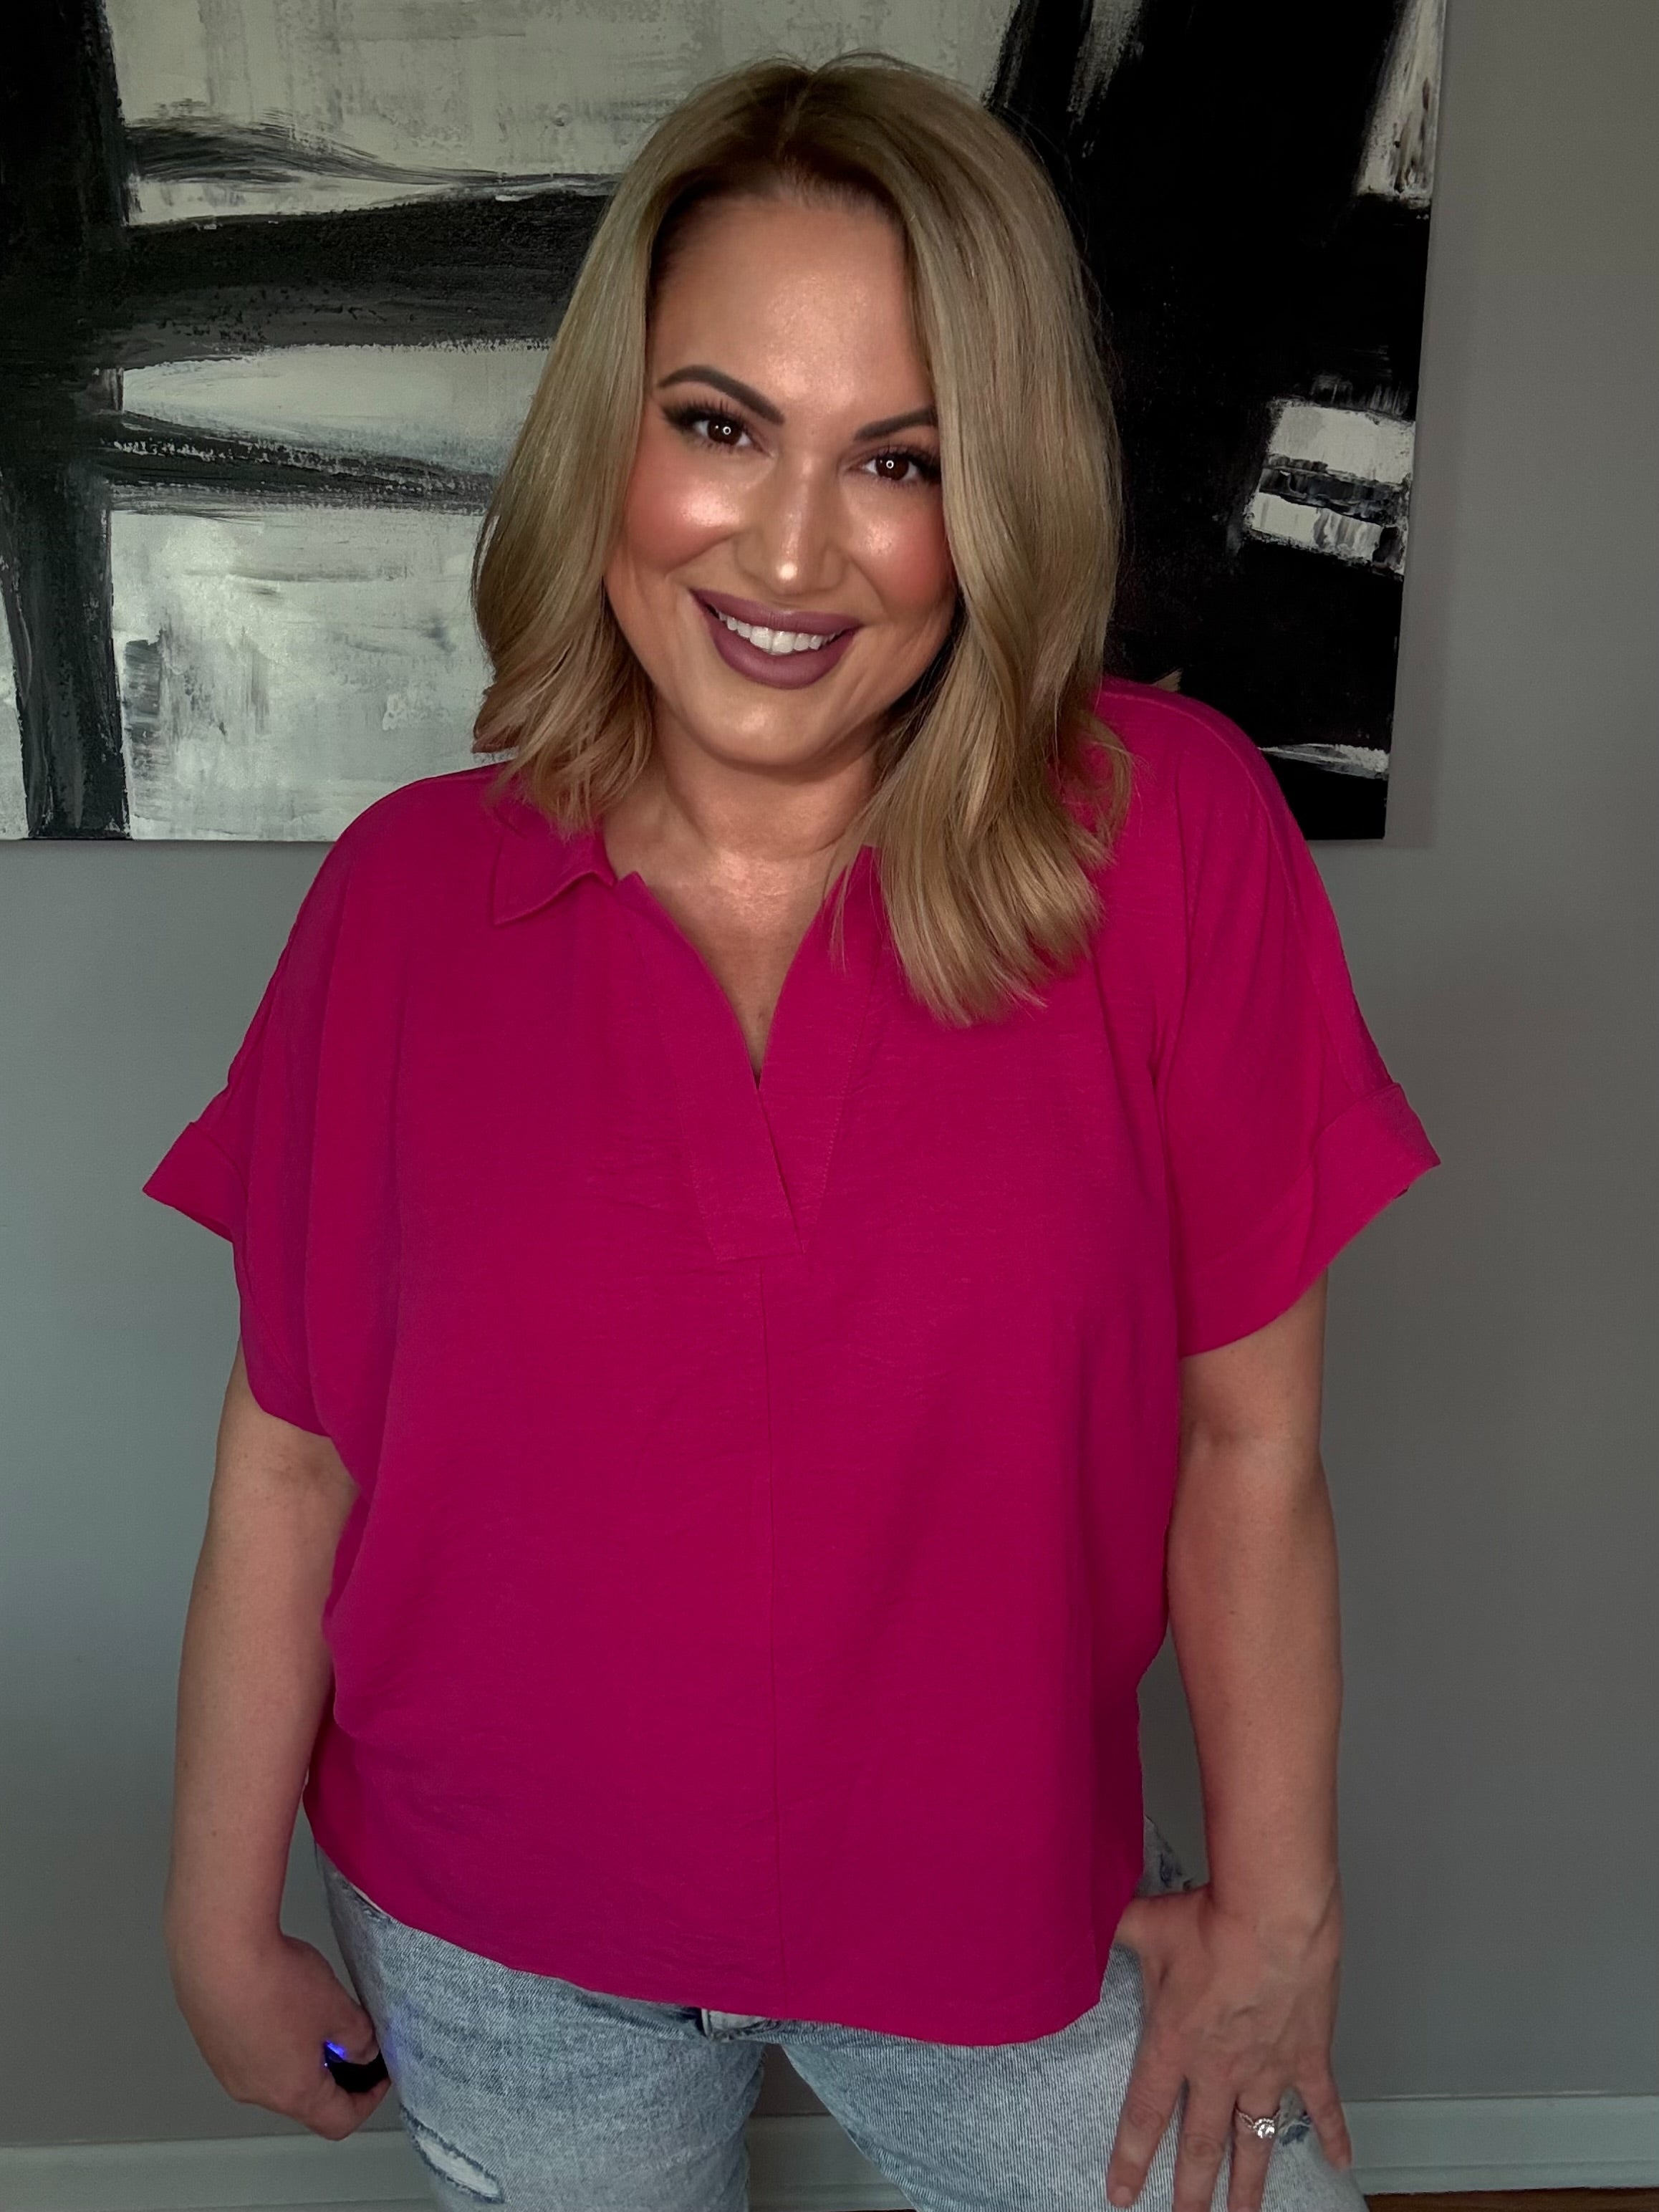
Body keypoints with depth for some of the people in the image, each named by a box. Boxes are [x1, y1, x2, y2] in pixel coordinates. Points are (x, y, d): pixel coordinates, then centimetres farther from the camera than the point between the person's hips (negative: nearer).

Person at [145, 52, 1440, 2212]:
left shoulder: (1171, 836, -17)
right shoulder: (408, 899, -12)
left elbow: (1250, 1435, -11)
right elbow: (288, 1459, -6)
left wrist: (1275, 1906, -3)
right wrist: (225, 1929, 2)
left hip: (1002, 1918, 0)